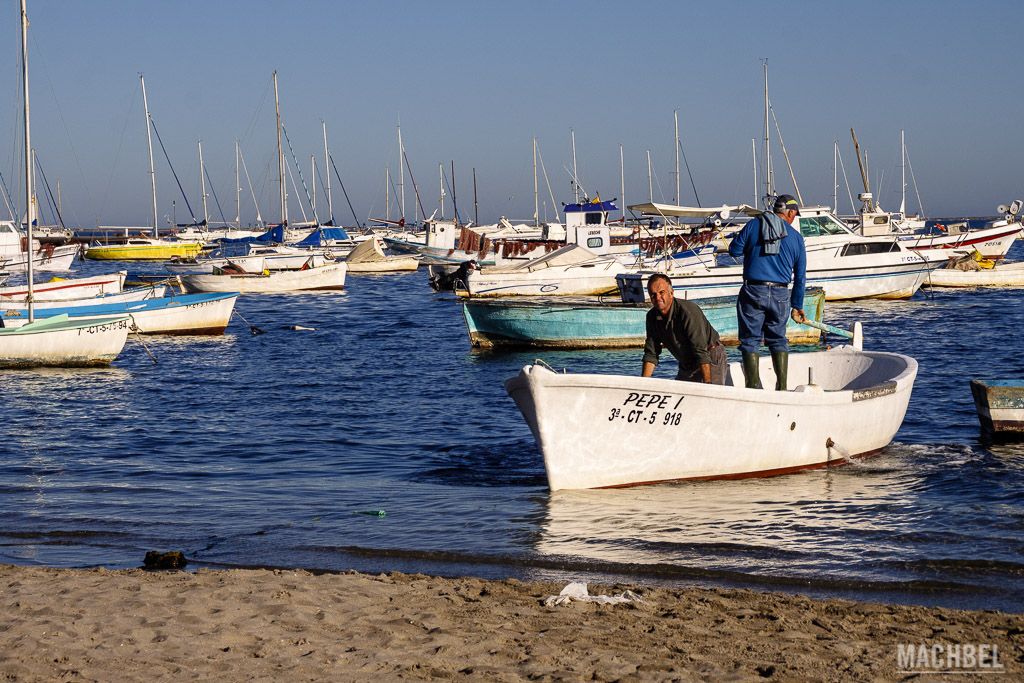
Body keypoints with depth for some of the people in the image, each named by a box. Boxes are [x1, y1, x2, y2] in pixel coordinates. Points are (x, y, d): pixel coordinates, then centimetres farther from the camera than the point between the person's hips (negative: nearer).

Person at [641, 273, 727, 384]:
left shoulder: (688, 311, -27)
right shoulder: (652, 316, -5)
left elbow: (701, 351, -30)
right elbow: (651, 354, 0)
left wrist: (708, 383, -35)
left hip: (711, 359, -7)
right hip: (686, 365, 7)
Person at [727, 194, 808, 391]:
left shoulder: (754, 225, 3)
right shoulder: (796, 237, 9)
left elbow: (734, 250, 1)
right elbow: (800, 276, 12)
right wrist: (797, 306, 20)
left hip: (753, 291, -2)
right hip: (781, 294, 2)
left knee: (750, 340, 3)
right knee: (778, 340, 15)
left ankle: (754, 386, -4)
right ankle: (782, 387, 12)